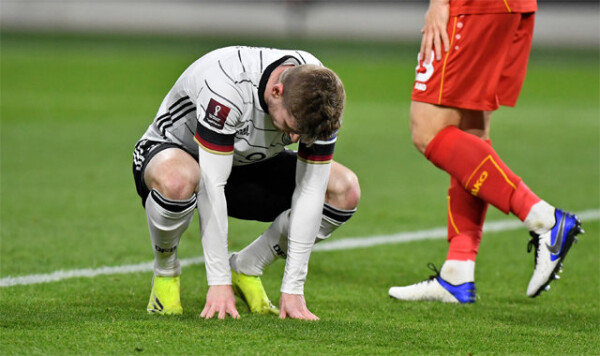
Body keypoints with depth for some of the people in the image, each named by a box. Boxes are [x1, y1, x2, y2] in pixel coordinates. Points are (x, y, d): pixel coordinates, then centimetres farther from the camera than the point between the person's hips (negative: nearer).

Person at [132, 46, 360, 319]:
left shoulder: (321, 100, -23)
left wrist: (292, 289, -21)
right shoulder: (226, 86, -38)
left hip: (248, 164, 5)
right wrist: (219, 282, -34)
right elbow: (211, 186, -36)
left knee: (345, 189, -15)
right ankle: (165, 272, -11)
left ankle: (245, 268, 0)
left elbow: (310, 192, -19)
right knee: (178, 181, -43)